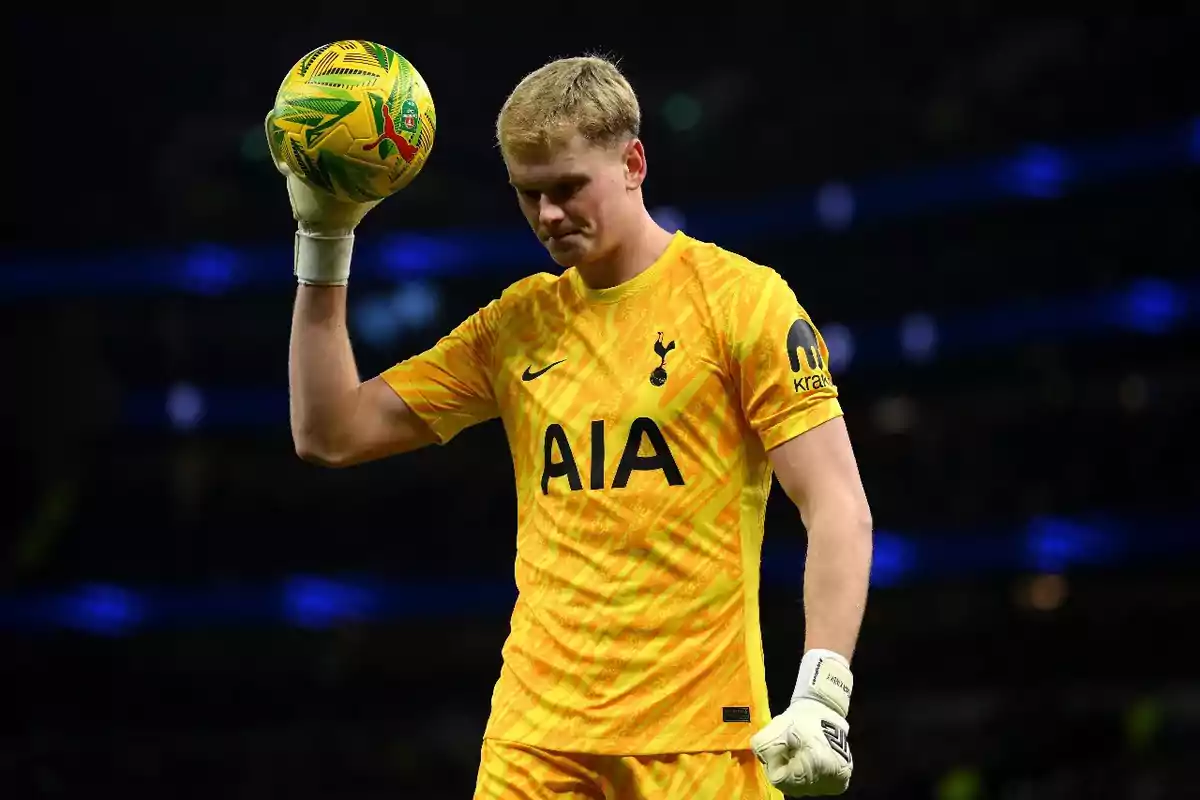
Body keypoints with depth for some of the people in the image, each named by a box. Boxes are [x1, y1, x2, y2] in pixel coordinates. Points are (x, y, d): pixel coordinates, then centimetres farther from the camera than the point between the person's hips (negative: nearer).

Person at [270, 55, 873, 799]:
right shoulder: (516, 324, 12)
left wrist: (820, 698, -18)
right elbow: (330, 434, 15)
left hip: (699, 738, -4)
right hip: (532, 739, 4)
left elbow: (840, 508, -7)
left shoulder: (741, 298, -3)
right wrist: (324, 241, 8)